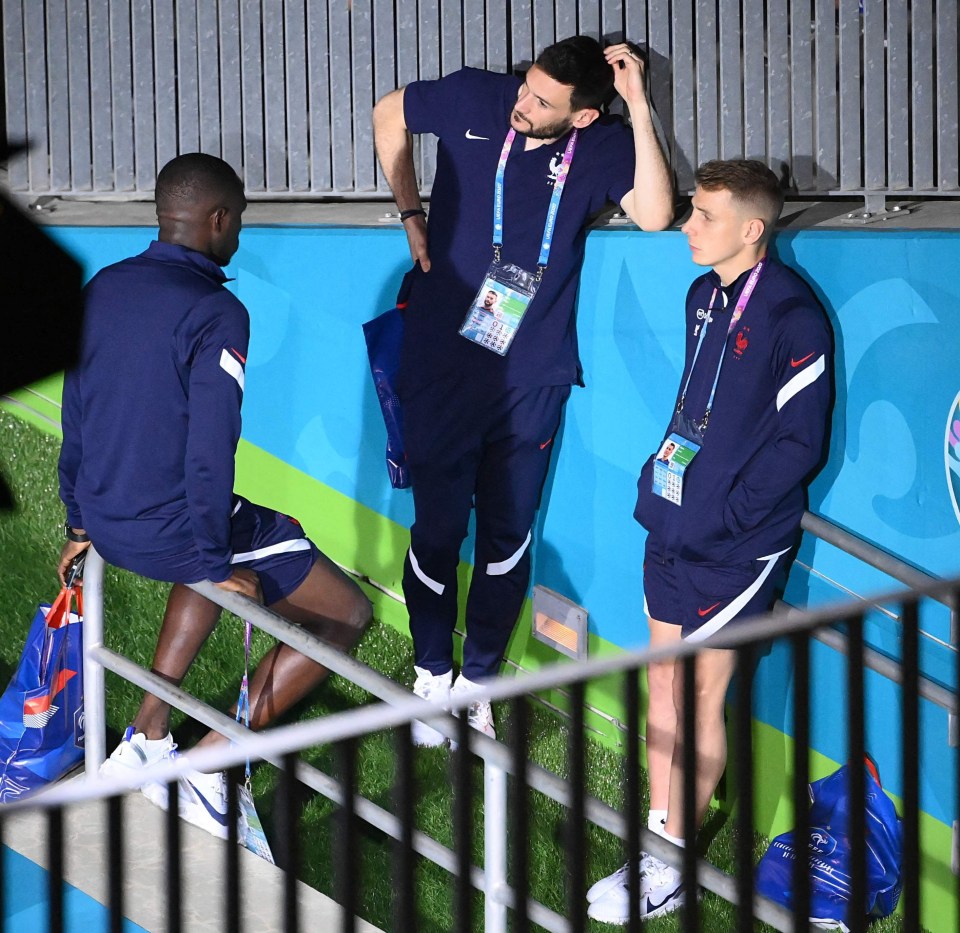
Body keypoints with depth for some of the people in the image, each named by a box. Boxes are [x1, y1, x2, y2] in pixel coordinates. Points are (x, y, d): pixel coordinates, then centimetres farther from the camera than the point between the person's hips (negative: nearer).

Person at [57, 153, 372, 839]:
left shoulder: (103, 289, 5)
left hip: (107, 522, 8)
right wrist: (213, 566, -13)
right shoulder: (216, 313, -18)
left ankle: (149, 737, 31)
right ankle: (210, 765, -2)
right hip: (171, 532, -8)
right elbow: (209, 453, -22)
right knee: (347, 614, 6)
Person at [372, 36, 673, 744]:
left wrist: (638, 106, -27)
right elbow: (389, 115, 11)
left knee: (508, 536, 10)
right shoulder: (475, 100, -8)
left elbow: (655, 214, -26)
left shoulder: (601, 146, -8)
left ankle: (477, 681, 26)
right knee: (437, 530, 6)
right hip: (442, 363, 0)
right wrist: (410, 215, 5)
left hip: (531, 377, 1)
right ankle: (432, 677, 24)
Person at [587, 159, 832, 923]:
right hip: (676, 529, 7)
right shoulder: (704, 297, 7)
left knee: (700, 697, 0)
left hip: (736, 546, -7)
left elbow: (799, 441, -16)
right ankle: (659, 838, 22)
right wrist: (662, 480, 11)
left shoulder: (791, 317, -16)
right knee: (663, 687, 12)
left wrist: (725, 515, -17)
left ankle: (670, 871, 9)